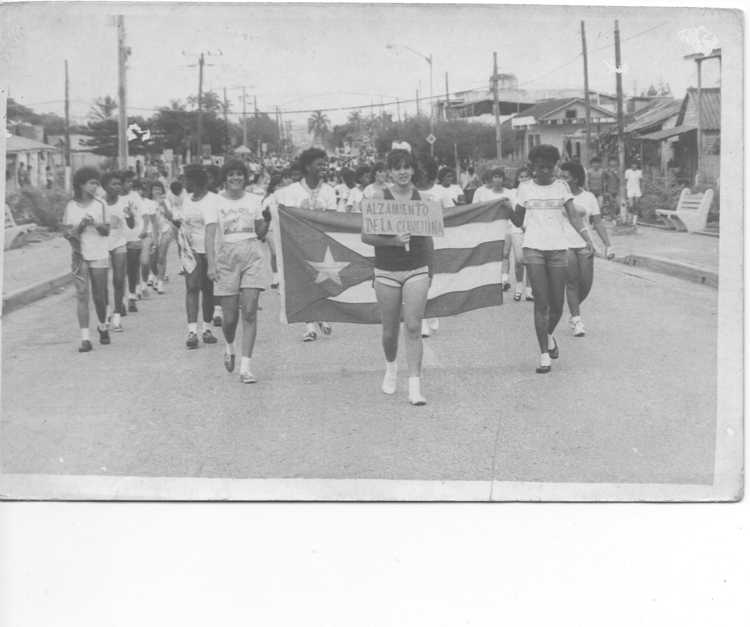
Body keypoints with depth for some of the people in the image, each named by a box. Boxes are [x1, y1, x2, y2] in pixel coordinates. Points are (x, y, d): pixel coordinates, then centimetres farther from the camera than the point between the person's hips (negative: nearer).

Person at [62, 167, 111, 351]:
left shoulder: (100, 205, 3)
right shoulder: (71, 206, 3)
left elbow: (107, 231, 1)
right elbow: (68, 233, 3)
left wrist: (96, 224, -18)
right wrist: (81, 225, -14)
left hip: (99, 255, 0)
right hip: (80, 255, 0)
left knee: (99, 295, 6)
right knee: (81, 295, -7)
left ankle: (103, 327, 33)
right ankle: (85, 338, -9)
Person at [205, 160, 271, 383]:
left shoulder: (255, 201, 9)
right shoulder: (216, 203, 2)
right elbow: (210, 235, -5)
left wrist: (267, 223, -6)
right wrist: (211, 264, -15)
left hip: (253, 256, 1)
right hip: (226, 257, -1)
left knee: (250, 312, -9)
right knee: (229, 316, 1)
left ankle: (245, 367, -6)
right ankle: (229, 348, 36)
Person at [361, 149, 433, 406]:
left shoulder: (422, 197, 3)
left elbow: (428, 238, 13)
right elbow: (365, 236, -5)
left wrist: (430, 270, 16)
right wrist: (392, 240, -20)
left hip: (417, 270, 0)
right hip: (387, 271, 0)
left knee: (413, 327, -9)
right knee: (390, 330, 9)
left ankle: (415, 386, -6)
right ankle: (391, 367, 40)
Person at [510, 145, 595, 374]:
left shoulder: (562, 187, 6)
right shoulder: (525, 189, 6)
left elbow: (573, 216, -3)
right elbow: (518, 221, 12)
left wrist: (587, 239, -19)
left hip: (558, 248, 1)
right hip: (533, 249, -1)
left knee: (557, 303, 3)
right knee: (541, 302, -8)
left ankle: (549, 335, 35)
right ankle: (544, 355, -3)